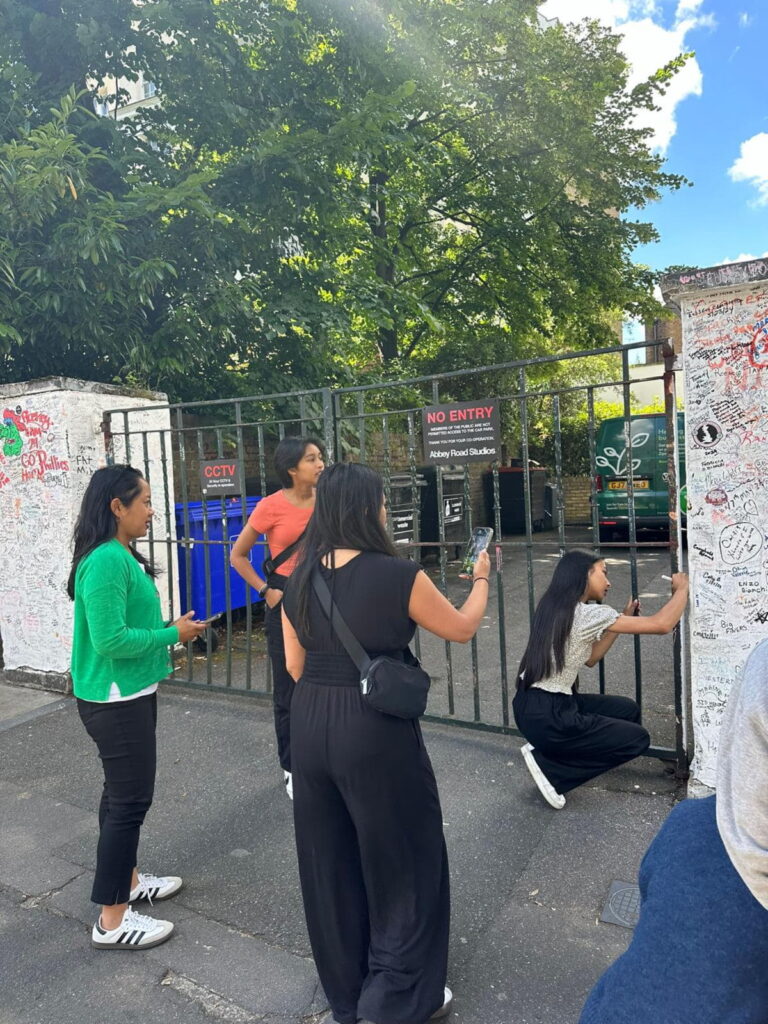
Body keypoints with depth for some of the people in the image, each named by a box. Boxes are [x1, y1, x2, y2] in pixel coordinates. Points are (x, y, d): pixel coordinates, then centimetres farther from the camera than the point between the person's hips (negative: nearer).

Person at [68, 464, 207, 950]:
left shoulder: (122, 555, 7)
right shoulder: (107, 560, -24)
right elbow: (110, 639, -27)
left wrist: (167, 629, 5)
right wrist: (173, 634, -18)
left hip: (130, 694, 10)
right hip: (115, 700, -10)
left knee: (124, 792, 21)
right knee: (130, 799, 1)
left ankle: (127, 879, 39)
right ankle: (112, 920, 16)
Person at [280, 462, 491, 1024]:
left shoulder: (301, 579, -1)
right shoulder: (399, 576, -17)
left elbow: (295, 666, 6)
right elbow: (462, 628, -2)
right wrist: (482, 579, 15)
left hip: (311, 725, 6)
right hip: (376, 730, -6)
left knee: (330, 861, 21)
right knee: (401, 860, 16)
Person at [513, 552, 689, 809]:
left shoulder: (554, 609, 10)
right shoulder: (588, 614, -16)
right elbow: (662, 624, -16)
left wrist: (624, 619, 17)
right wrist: (682, 588, 2)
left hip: (531, 706, 9)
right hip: (547, 717, -9)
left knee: (628, 710, 18)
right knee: (638, 739, 9)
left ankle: (549, 749, 11)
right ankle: (547, 764, 2)